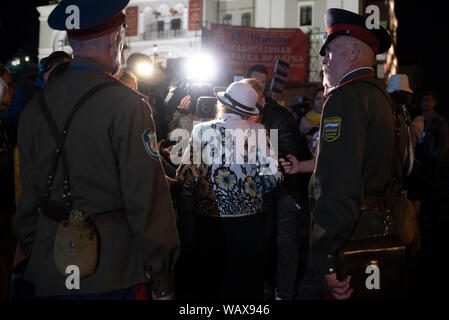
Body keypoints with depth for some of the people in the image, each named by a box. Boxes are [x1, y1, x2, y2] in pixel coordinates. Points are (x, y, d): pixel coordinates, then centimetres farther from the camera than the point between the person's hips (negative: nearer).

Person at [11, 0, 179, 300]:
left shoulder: (37, 105, 4)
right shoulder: (127, 106, -14)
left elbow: (27, 196, 9)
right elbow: (147, 198, -16)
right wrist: (161, 280, -8)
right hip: (113, 277, -5)